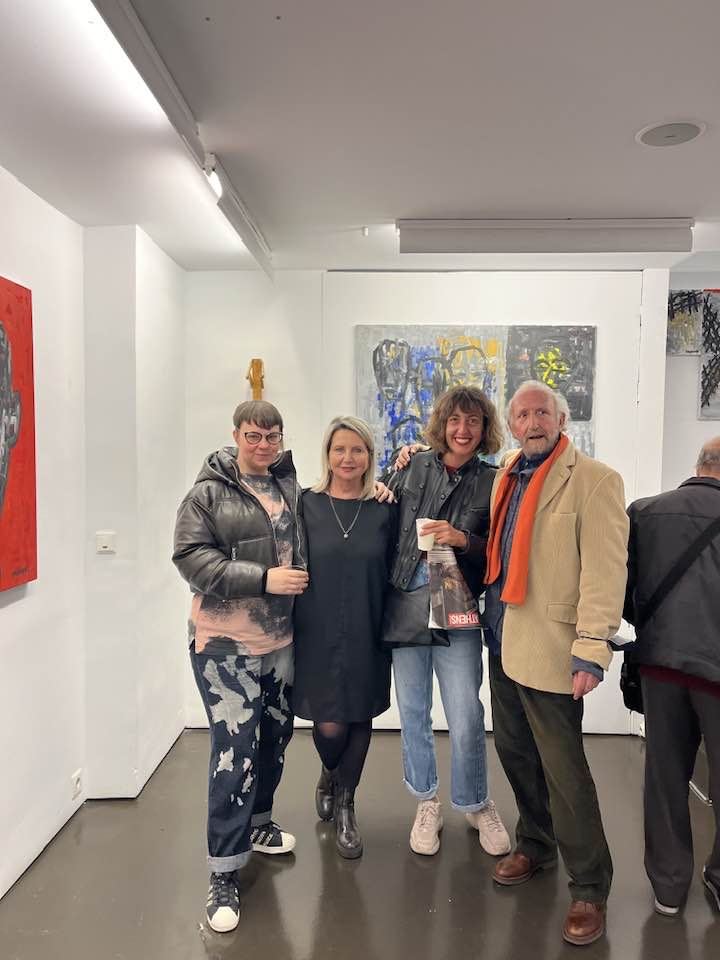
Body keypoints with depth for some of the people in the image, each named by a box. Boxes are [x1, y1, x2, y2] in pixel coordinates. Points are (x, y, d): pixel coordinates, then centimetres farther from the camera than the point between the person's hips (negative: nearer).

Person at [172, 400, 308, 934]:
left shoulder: (290, 486, 6)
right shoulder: (209, 492, -8)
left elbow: (303, 549, 20)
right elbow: (191, 557, -16)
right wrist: (262, 578, -22)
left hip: (281, 639, 6)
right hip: (225, 643, -5)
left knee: (275, 736, 18)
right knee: (235, 748, -4)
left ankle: (257, 823, 42)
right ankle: (224, 872, 11)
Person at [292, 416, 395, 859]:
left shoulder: (384, 510, 0)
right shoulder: (306, 504, -3)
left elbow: (393, 571, 4)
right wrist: (289, 625, -1)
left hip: (366, 635, 1)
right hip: (318, 634, -1)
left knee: (359, 719, 10)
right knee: (329, 724, 2)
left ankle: (345, 806, 34)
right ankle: (331, 774, 39)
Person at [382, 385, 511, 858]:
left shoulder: (492, 482, 0)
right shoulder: (413, 467, 5)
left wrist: (462, 540, -16)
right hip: (404, 602, 2)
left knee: (466, 719, -1)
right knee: (413, 713, 12)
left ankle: (476, 804, 27)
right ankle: (427, 802, 34)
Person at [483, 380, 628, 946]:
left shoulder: (594, 479, -11)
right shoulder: (507, 477, 10)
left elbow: (605, 568, -16)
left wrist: (591, 651, -20)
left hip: (548, 647, -7)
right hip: (502, 640, 7)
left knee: (563, 769, 1)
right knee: (514, 751, 19)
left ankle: (590, 888, 20)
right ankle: (535, 844, 40)